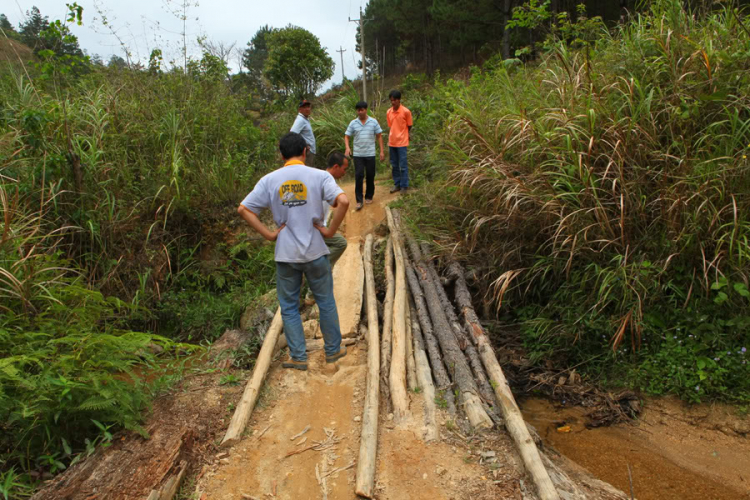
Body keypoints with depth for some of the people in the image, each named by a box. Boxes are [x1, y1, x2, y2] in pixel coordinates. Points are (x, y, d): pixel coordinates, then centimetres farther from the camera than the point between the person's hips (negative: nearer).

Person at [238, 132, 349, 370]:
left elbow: (244, 209, -5)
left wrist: (268, 234, -3)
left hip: (285, 254, 1)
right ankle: (333, 350, 28)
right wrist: (330, 230, -10)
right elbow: (343, 201, -21)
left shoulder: (269, 180, -1)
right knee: (325, 302, 16)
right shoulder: (319, 176, -7)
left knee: (289, 307, 15)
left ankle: (298, 357, 22)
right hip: (315, 252, -1)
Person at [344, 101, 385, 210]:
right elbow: (346, 136, 4)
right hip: (358, 154, 0)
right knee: (358, 176, -6)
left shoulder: (373, 122, 0)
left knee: (370, 176, 7)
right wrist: (347, 148, -14)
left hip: (370, 154, 0)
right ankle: (359, 200, -3)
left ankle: (369, 196, 24)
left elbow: (379, 136, 4)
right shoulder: (353, 123, 1)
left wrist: (382, 151, -1)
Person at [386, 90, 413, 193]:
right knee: (394, 165, 12)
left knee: (403, 165, -2)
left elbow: (409, 126, 2)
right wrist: (389, 140, 12)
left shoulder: (406, 111, -9)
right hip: (391, 142, 5)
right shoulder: (388, 112, 5)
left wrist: (408, 134, -6)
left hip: (402, 142, -5)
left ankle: (404, 186, 6)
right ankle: (397, 184, 23)